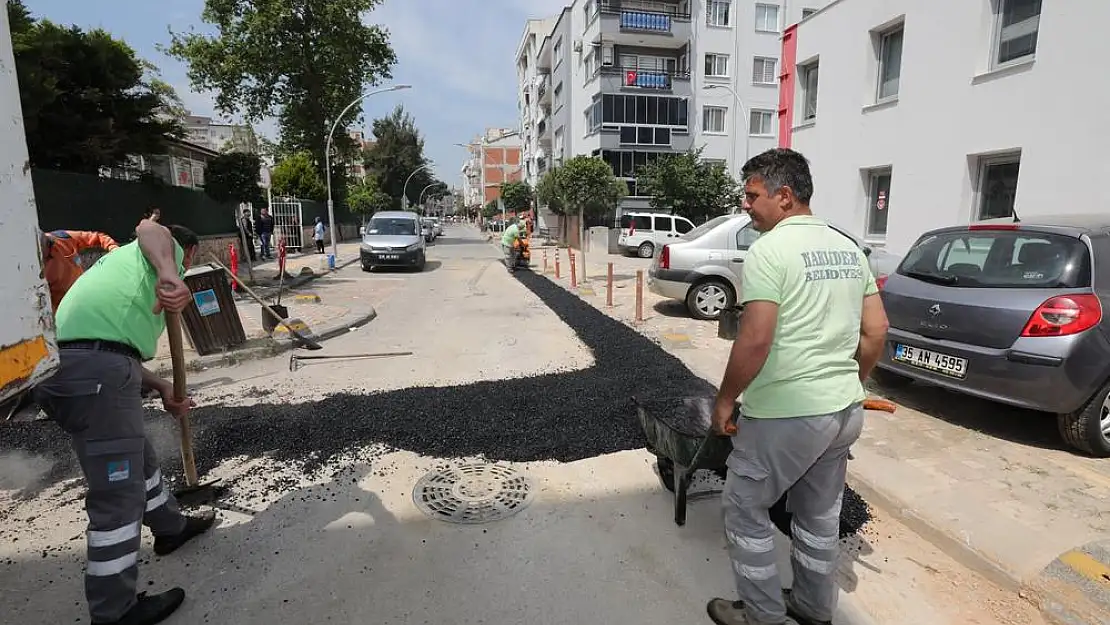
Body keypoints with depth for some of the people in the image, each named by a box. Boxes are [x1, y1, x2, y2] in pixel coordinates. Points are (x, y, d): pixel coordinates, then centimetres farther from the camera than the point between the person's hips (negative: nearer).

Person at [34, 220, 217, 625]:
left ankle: (170, 527, 47)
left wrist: (162, 389, 28)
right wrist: (170, 275, -35)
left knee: (137, 456, 27)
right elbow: (150, 229, -15)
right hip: (94, 370, -10)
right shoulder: (168, 249, 12)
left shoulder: (126, 260, 36)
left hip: (58, 366, 10)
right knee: (118, 494, -2)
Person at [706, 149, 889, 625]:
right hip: (845, 410, 8)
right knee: (820, 515, 22)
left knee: (745, 509, 11)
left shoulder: (769, 250, -16)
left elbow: (755, 340, -24)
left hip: (785, 414, -8)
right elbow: (876, 330, 10)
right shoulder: (848, 248, 8)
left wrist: (725, 400, -11)